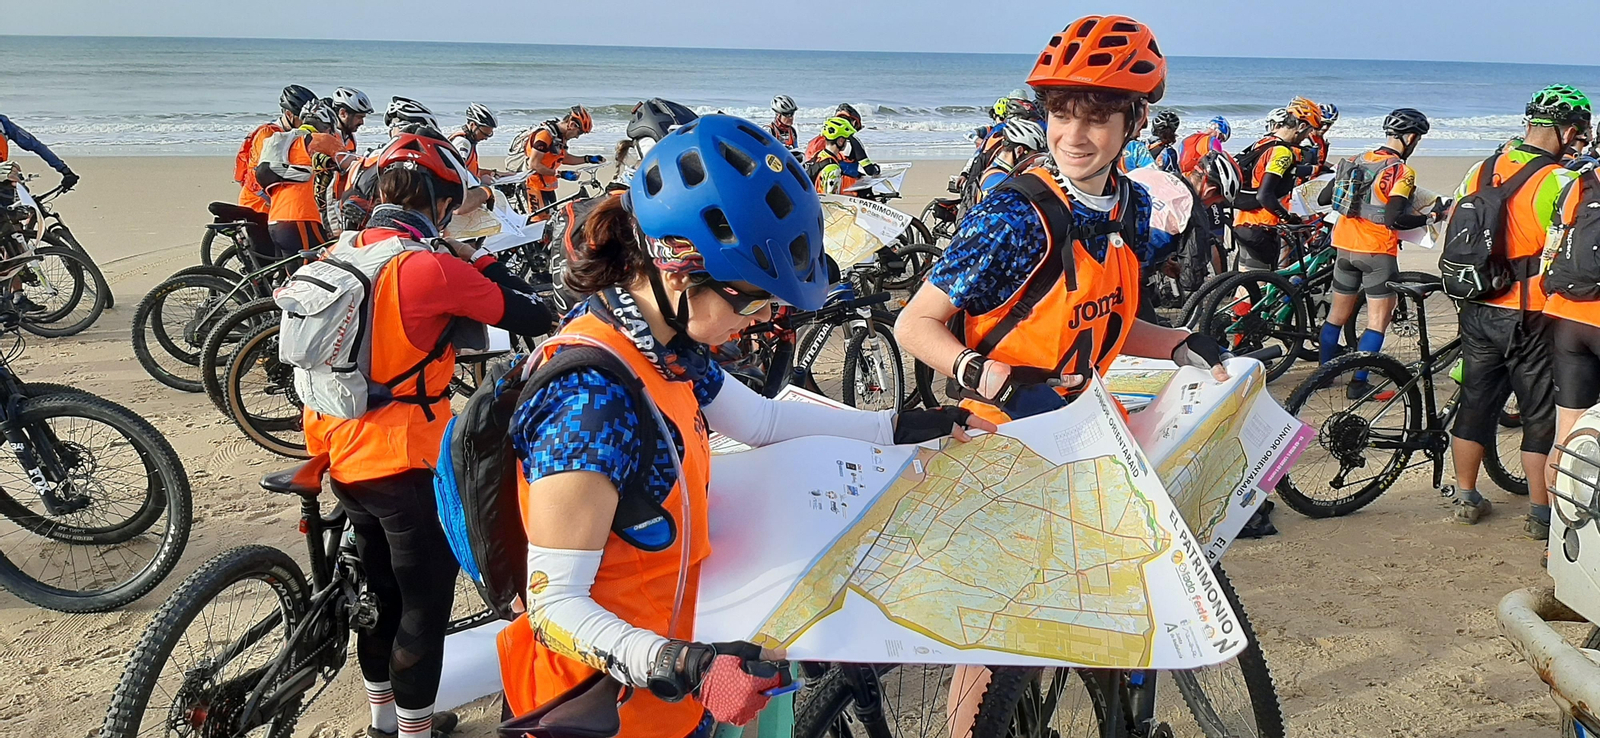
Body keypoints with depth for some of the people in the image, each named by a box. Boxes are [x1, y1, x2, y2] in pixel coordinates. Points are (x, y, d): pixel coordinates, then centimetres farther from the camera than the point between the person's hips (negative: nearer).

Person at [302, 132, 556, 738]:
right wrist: (477, 259, -4)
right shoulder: (432, 266, -21)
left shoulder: (341, 252, 2)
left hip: (342, 456, 8)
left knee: (380, 589, 24)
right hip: (406, 464, -8)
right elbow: (535, 317, -16)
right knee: (425, 602, 9)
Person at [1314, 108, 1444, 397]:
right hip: (1377, 253, -7)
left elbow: (1322, 198, 10)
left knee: (1338, 313, 17)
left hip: (1345, 247, 7)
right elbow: (1394, 219, -23)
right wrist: (1432, 217, -11)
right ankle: (1358, 384, -2)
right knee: (1378, 321, 1)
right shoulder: (1401, 172, -13)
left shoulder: (1356, 161, 6)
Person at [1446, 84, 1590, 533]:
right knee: (1542, 416, 7)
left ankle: (1466, 499, 24)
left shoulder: (1479, 171, 4)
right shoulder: (1558, 181, -15)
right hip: (1530, 319, -6)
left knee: (1475, 403, 15)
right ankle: (1541, 513, 16)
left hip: (1478, 312, 6)